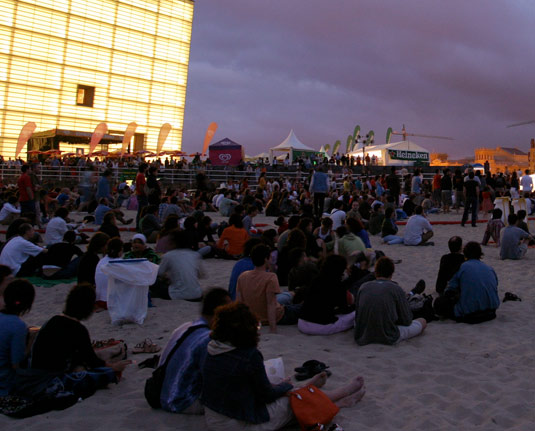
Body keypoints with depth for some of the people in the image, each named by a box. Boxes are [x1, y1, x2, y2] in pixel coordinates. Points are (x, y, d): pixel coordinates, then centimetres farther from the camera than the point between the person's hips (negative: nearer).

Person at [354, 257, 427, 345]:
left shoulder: (363, 287, 3)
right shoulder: (396, 289, -6)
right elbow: (407, 321, 1)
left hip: (362, 338, 4)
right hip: (388, 339, -3)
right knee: (422, 322, 14)